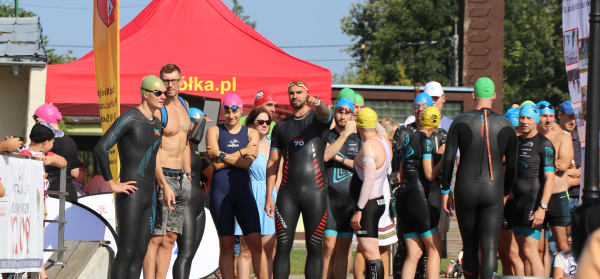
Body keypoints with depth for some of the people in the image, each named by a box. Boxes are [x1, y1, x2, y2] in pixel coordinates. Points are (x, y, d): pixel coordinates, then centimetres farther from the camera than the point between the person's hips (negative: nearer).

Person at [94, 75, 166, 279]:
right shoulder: (130, 118, -11)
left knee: (140, 252, 7)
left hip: (149, 195, 8)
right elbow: (100, 149, -20)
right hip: (130, 196, -8)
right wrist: (112, 184, -17)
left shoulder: (156, 123, 15)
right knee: (126, 252, -10)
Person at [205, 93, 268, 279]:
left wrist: (222, 155, -9)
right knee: (226, 245, 1)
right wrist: (242, 152, -5)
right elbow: (216, 164, -6)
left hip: (243, 192, 1)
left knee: (255, 242, -7)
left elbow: (247, 163, -6)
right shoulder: (214, 131, 7)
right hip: (220, 193, -1)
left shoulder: (251, 134, 10)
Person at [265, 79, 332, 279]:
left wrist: (317, 103, -43)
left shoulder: (317, 118, 7)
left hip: (315, 192, -2)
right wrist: (269, 196, 3)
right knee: (283, 247, -3)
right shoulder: (281, 127, 15)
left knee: (314, 248, 0)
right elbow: (273, 162, 12)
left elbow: (325, 114, -18)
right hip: (287, 193, 2)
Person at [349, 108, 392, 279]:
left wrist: (359, 210, -23)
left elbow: (369, 180, -24)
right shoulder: (383, 141, 10)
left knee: (371, 253, -14)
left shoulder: (369, 146, -17)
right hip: (378, 201, 10)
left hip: (368, 204, -10)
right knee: (366, 251, 17)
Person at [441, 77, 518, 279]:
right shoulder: (506, 125, 3)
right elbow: (512, 165, 7)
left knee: (470, 247, 13)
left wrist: (445, 191, 5)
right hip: (493, 193, -1)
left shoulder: (460, 122, 0)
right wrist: (505, 192, 20)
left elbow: (448, 158, -2)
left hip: (465, 190, 1)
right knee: (490, 247, -6)